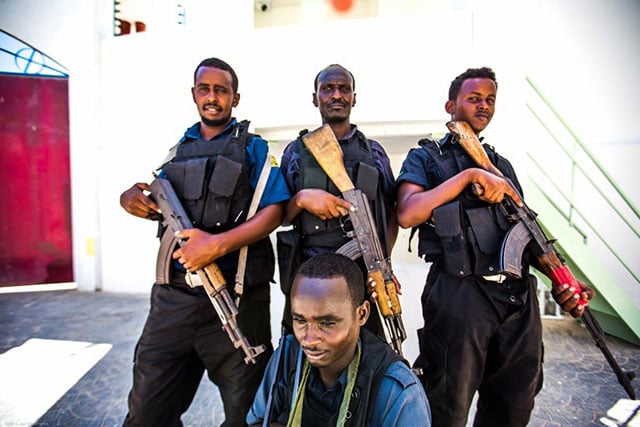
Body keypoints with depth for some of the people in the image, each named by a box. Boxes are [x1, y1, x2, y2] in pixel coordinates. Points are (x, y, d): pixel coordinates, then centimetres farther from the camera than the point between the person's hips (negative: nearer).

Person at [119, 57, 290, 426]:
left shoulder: (254, 148, 2)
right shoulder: (177, 150, 15)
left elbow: (273, 213, -9)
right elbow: (161, 206, 22)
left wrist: (218, 244, -21)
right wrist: (133, 199, 0)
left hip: (237, 298, -4)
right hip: (174, 296, 4)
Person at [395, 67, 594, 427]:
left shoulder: (502, 165, 21)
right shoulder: (425, 157, 5)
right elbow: (407, 215, -14)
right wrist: (468, 175, -16)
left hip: (520, 296, 6)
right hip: (459, 294, -5)